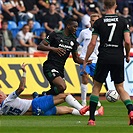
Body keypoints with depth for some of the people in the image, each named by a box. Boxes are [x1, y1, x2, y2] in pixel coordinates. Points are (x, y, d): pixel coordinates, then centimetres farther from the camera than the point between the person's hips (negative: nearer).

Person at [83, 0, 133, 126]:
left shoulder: (99, 22, 0)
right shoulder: (122, 21, 2)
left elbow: (92, 43, -3)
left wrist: (85, 61, 6)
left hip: (104, 58, -1)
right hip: (118, 58, 1)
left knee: (96, 87, 11)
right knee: (120, 88, 13)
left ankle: (91, 119, 4)